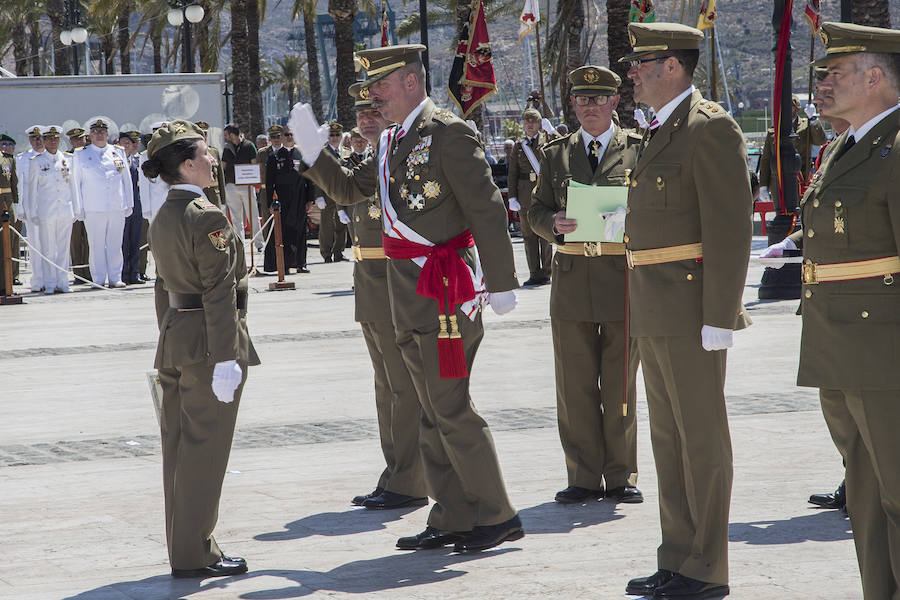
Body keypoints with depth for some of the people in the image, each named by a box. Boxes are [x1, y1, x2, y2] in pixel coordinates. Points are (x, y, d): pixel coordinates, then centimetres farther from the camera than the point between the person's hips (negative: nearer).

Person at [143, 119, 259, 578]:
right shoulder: (207, 218, -16)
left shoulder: (161, 219, 11)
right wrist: (226, 359, -21)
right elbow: (219, 294, -20)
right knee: (203, 450, -2)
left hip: (175, 341, 9)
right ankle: (194, 554, 2)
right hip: (207, 345, -9)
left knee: (179, 449, 12)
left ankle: (183, 549, 20)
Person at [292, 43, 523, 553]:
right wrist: (313, 152, 10)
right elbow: (351, 190, 25)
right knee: (433, 412, 11)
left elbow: (488, 210, -15)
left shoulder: (448, 133, -12)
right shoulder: (392, 141, 15)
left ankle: (498, 516, 1)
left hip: (447, 289, -9)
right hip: (410, 295, 9)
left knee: (452, 409, -8)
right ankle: (453, 519, 17)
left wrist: (501, 282, -16)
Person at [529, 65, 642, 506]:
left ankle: (621, 477, 11)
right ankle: (584, 478, 10)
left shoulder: (638, 150, 6)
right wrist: (555, 223, -12)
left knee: (620, 386, 2)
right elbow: (536, 211, 10)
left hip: (623, 276, -2)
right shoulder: (554, 154, 13)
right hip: (571, 278, 2)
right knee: (575, 386, 3)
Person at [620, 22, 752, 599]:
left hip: (693, 310, -10)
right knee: (669, 439, 13)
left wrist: (719, 318, -20)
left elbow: (732, 228, -17)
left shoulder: (711, 128, -12)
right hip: (654, 313, 10)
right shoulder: (661, 131, 18)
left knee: (702, 438, -3)